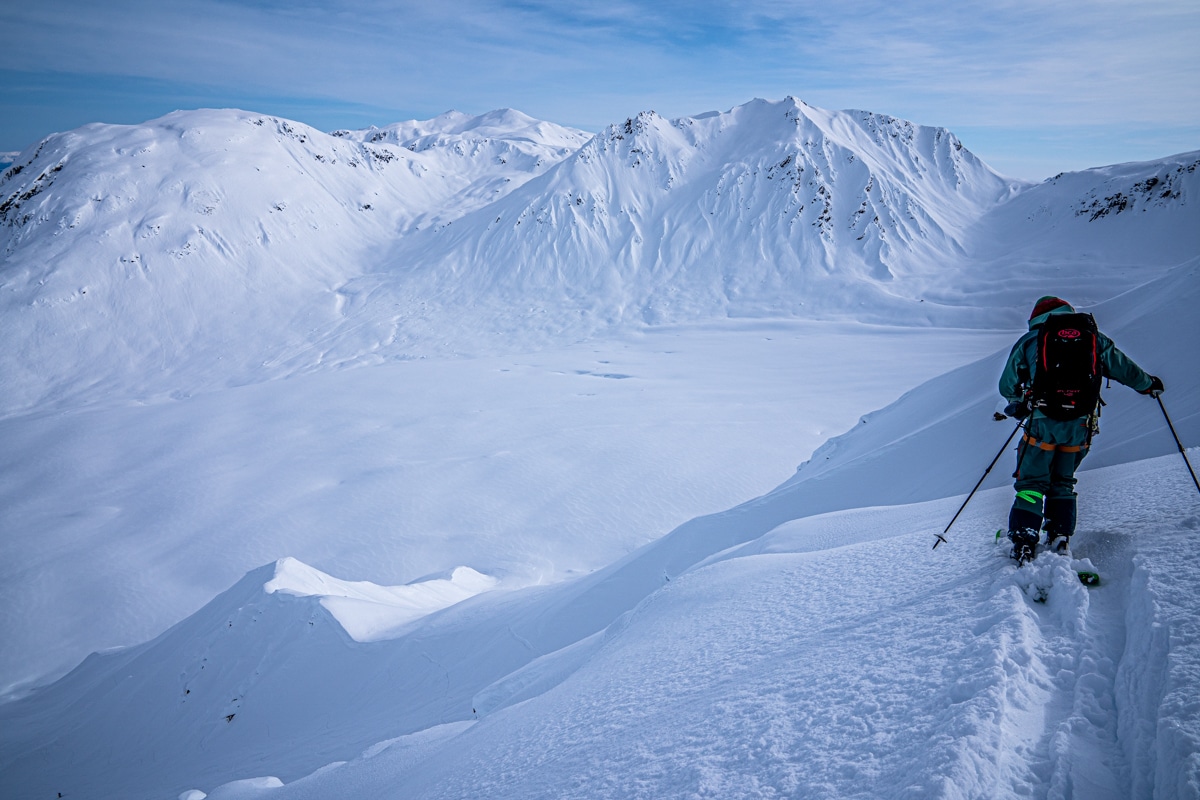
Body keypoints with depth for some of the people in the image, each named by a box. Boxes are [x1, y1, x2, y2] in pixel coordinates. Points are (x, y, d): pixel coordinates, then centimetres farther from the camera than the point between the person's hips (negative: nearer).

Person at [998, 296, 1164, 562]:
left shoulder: (1028, 341, 6)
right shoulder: (1092, 337, 12)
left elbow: (1007, 387, 11)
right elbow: (1123, 368, 19)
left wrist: (1020, 400, 33)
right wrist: (1149, 384, 39)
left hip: (1042, 423, -3)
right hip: (1079, 425, 3)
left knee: (1032, 483, 4)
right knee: (1063, 483, 20)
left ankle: (1023, 544, -6)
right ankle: (1060, 540, 15)